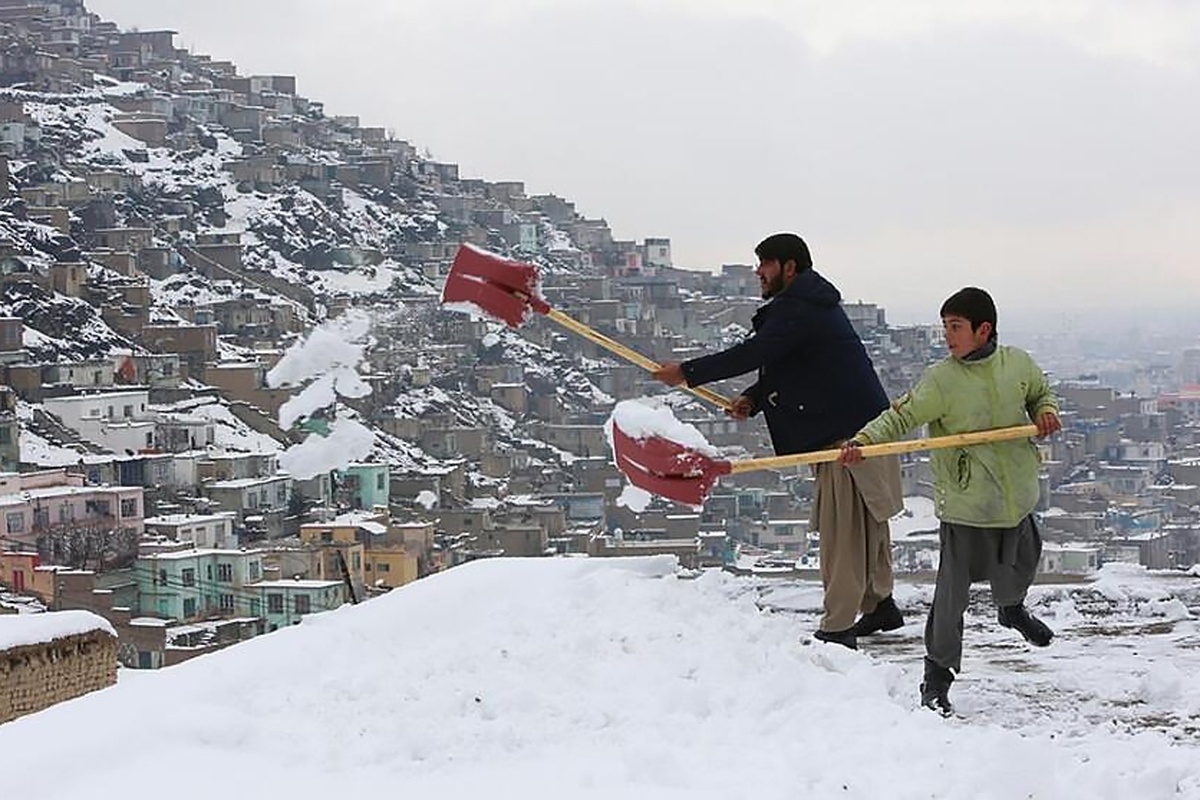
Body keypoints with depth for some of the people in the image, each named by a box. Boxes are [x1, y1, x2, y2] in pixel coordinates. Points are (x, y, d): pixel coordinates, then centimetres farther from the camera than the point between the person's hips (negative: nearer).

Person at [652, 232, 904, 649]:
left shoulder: (798, 310, -16)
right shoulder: (810, 305, 19)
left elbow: (754, 353, -22)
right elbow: (781, 364, 20)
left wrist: (688, 373, -17)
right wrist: (753, 399, 3)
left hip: (847, 433, -11)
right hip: (862, 424, 11)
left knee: (839, 528, -10)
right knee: (866, 522, 19)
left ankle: (837, 627, -10)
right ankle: (879, 604, 30)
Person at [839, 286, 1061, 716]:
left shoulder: (1018, 364, 0)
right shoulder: (940, 380, -13)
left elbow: (1041, 392, 18)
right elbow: (900, 417, -16)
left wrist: (1047, 412, -3)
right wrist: (863, 441, -31)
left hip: (1015, 498, 4)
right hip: (964, 504, -4)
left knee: (1019, 568, 26)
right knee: (952, 592, -7)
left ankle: (1012, 609, 62)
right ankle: (936, 681, 3)